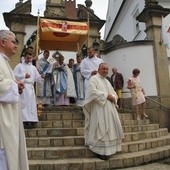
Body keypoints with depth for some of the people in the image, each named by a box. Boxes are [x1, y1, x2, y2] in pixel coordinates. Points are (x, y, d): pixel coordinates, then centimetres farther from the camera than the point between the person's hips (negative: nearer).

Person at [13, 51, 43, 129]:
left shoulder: (33, 67, 18)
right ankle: (25, 121, -7)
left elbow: (37, 77, 13)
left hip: (30, 87, 4)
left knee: (31, 104, 3)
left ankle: (31, 120, 7)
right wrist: (24, 76, -12)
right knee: (24, 104, -9)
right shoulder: (19, 66, 6)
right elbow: (14, 75, -3)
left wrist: (41, 76, -8)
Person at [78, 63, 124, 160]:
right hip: (99, 109, -8)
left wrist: (113, 97, -2)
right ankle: (100, 151, 3)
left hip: (110, 109, 8)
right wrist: (106, 95, -14)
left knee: (110, 128, 9)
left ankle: (108, 149, 22)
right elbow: (93, 92, -18)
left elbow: (114, 93, 21)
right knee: (101, 129, -7)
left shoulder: (107, 81, 23)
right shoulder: (94, 79, -2)